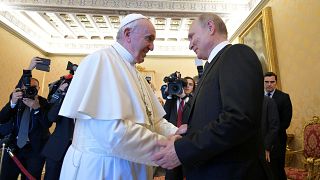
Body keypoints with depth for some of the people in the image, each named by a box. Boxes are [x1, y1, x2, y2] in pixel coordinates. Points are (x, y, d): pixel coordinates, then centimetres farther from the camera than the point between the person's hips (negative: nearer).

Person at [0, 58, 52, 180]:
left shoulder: (44, 102, -5)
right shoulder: (17, 99, 3)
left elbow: (48, 124, -16)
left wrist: (37, 108, -31)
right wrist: (13, 102, -23)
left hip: (35, 150, -2)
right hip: (14, 147, 3)